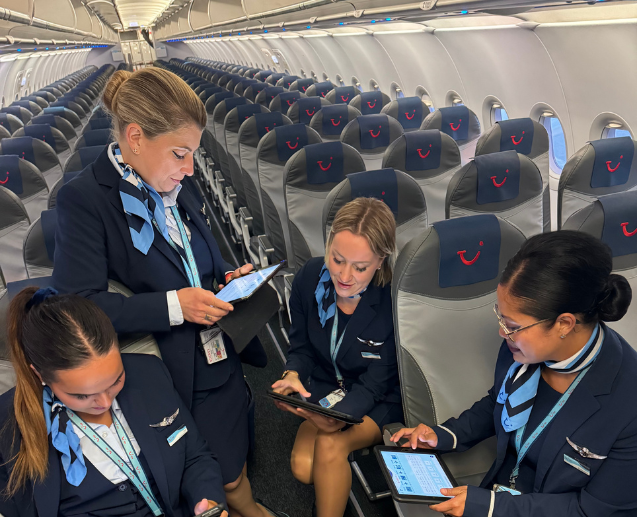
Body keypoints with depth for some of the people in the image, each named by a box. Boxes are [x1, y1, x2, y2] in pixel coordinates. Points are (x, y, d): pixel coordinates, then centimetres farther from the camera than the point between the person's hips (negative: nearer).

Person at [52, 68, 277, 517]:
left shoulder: (180, 185, 5)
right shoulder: (84, 200, -17)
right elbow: (81, 304, -20)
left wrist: (228, 278, -1)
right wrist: (173, 306, -26)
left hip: (221, 359, 6)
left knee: (234, 466, 24)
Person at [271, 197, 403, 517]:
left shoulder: (394, 302, -27)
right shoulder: (310, 277, -15)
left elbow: (374, 384, -20)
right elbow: (301, 345, -1)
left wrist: (339, 416, -39)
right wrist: (293, 376, -22)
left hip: (381, 400, -3)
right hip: (326, 388, 4)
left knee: (329, 446, -28)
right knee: (303, 467, -16)